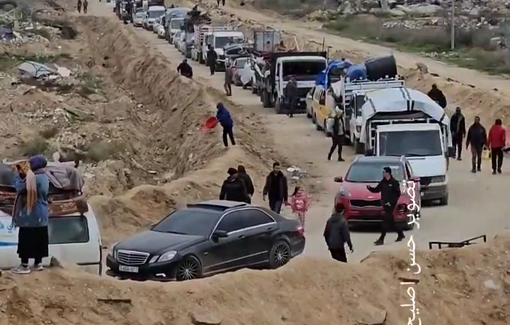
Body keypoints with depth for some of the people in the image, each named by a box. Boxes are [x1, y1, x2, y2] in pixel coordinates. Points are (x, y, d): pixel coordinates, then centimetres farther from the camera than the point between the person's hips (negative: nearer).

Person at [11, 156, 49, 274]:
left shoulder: (35, 178, -21)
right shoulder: (44, 177, 9)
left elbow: (20, 187, -20)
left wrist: (18, 173, -10)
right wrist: (23, 174, 6)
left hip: (30, 214, -9)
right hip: (41, 215, 9)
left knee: (26, 239, -2)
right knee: (38, 239, 14)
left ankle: (24, 266, 0)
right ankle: (37, 264, 21)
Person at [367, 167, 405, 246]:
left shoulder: (394, 182, -11)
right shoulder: (383, 182, 9)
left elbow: (397, 194, -12)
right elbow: (376, 190, 11)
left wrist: (391, 202, -18)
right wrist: (370, 188, -7)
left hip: (390, 205, -7)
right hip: (385, 204, 7)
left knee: (386, 221, -7)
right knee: (390, 221, 13)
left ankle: (381, 240, -6)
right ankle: (400, 233, 31)